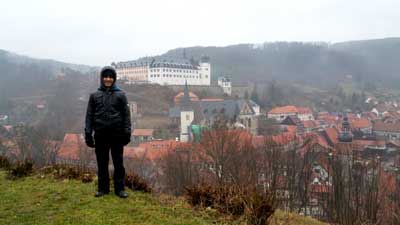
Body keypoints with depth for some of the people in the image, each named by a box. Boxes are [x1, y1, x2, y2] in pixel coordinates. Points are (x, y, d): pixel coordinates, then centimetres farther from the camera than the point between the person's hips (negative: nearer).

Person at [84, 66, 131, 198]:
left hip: (117, 134, -1)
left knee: (118, 163, 4)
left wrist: (127, 132, -6)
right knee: (102, 163, 9)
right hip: (100, 135, 1)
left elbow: (126, 114, 1)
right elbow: (89, 115, 6)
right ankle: (103, 188, 20)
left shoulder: (120, 95, 4)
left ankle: (119, 188, 12)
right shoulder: (95, 96, 7)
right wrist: (88, 133, -2)